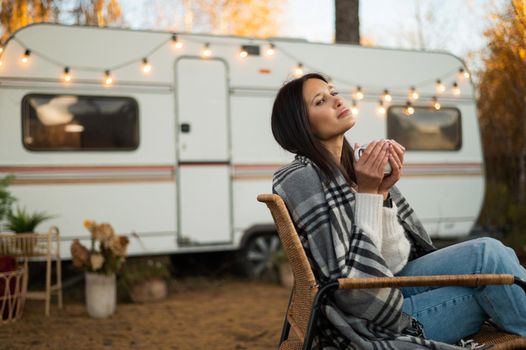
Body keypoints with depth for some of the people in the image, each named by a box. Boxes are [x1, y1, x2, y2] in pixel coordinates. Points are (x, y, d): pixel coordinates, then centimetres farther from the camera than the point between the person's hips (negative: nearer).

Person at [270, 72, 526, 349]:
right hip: (370, 325, -7)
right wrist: (367, 193, -17)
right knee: (487, 256, -18)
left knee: (496, 254, -10)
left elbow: (392, 257, 2)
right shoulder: (301, 178, -14)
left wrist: (381, 191, -11)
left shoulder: (354, 166, 9)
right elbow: (349, 285, -18)